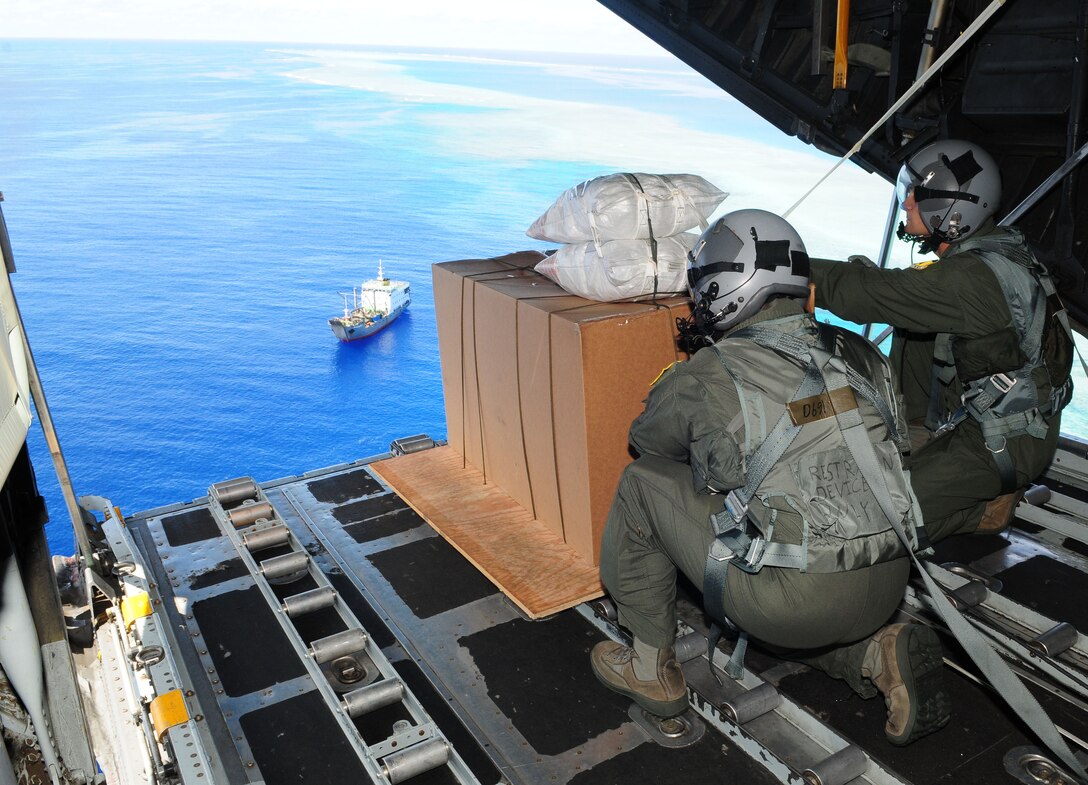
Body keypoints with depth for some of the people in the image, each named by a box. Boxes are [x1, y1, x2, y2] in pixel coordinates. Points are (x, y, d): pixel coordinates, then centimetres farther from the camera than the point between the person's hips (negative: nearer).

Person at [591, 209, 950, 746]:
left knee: (641, 485, 8)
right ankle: (878, 651, 12)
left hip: (794, 603, -6)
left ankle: (652, 670, 18)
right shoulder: (861, 355, 5)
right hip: (887, 589, 7)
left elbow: (647, 441, 10)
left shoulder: (703, 378, -10)